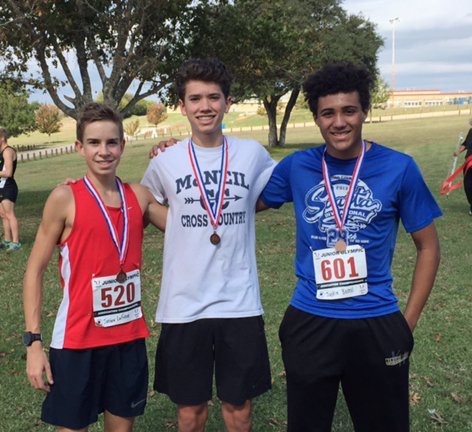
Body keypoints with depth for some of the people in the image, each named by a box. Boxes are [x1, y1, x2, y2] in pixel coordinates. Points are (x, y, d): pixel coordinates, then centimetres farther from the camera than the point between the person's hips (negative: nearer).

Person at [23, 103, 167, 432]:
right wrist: (34, 341, -11)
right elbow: (35, 271, -5)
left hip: (130, 337, 4)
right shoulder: (65, 198, -9)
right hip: (78, 340, -3)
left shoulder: (139, 196, 1)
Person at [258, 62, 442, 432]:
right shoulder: (296, 167, -3)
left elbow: (428, 246, 1)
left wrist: (409, 320, -3)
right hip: (309, 323, 2)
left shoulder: (398, 168, -7)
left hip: (377, 324, -1)